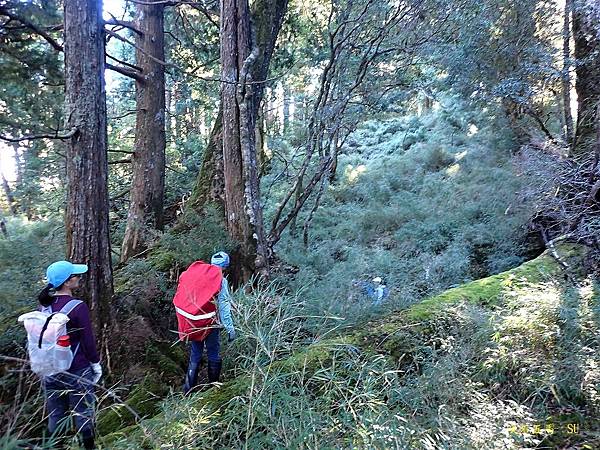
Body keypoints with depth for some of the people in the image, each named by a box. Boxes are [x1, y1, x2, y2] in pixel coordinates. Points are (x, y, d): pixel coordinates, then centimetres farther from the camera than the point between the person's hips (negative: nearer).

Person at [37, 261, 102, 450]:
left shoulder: (44, 305, -4)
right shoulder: (78, 307, -22)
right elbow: (88, 340, -16)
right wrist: (96, 364, -2)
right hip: (77, 371, -5)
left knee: (56, 414, 20)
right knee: (83, 413, 13)